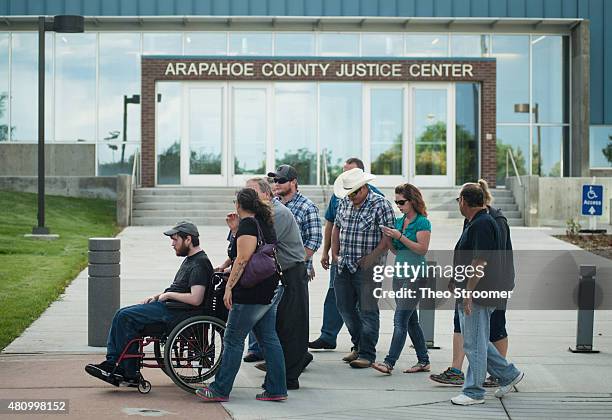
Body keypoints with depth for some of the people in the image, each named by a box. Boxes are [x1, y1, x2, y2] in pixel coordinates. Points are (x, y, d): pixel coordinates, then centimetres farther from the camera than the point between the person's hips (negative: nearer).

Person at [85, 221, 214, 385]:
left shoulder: (200, 264, -15)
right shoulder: (189, 259, 19)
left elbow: (195, 299, -26)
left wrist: (168, 294, -13)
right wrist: (156, 296, 12)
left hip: (176, 311, -11)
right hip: (168, 305, 11)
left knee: (125, 317, -16)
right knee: (121, 315, 2)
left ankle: (129, 373, -9)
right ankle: (112, 363, -4)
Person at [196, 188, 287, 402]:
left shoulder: (248, 224, -12)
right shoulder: (265, 223, 15)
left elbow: (243, 259, -20)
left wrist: (229, 286, -19)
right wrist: (235, 229, 23)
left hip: (252, 294, -9)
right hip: (270, 290, 9)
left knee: (233, 339, -2)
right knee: (269, 339, 10)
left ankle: (220, 390, 3)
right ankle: (276, 389, 10)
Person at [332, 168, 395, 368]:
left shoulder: (381, 205, -10)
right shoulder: (344, 203, 10)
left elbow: (388, 237, -14)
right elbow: (336, 228, 21)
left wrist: (370, 259, -17)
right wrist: (334, 253, 12)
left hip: (367, 268, -7)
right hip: (344, 267, 7)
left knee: (368, 310, -3)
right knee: (345, 307, 13)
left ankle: (367, 354, 3)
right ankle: (358, 346, 30)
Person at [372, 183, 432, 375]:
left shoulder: (422, 222, -8)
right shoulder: (399, 221, 13)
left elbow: (422, 249, -15)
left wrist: (400, 237, -18)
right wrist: (388, 239, -1)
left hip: (415, 275, -9)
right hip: (399, 274, 9)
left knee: (400, 320, -12)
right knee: (411, 320, 12)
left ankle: (389, 362, -14)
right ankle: (423, 361, 20)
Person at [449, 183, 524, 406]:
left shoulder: (482, 224, -17)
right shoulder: (474, 223, 16)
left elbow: (480, 262, -23)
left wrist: (468, 291, -22)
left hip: (478, 295, -11)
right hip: (473, 295, 11)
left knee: (474, 343, -3)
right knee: (475, 341, 16)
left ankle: (473, 392, 5)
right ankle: (509, 374, 25)